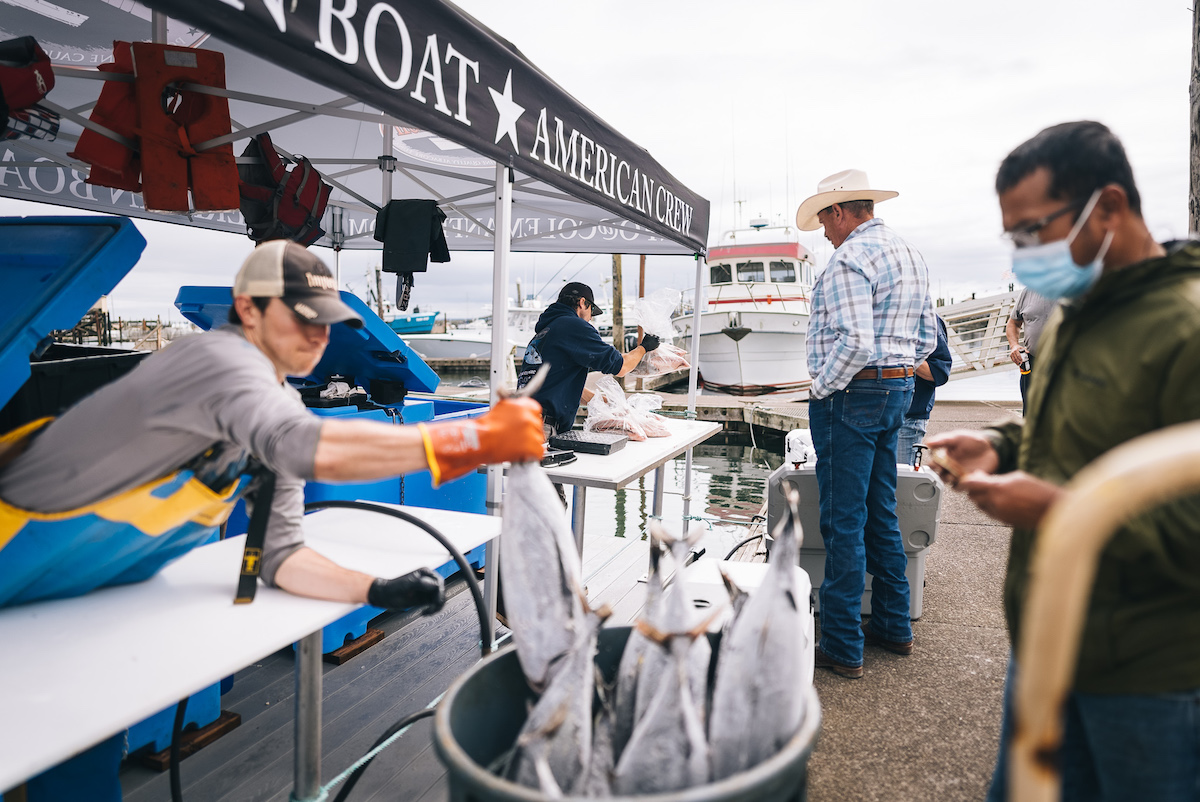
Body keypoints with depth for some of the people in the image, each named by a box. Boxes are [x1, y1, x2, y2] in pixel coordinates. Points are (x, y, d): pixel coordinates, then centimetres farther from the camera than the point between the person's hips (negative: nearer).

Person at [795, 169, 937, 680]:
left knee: (843, 522, -3)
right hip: (898, 391, 10)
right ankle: (894, 626, 29)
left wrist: (821, 388, -12)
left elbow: (854, 343, -25)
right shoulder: (911, 255, 15)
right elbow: (926, 339, 16)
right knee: (881, 516, 17)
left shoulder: (849, 259, -15)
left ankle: (842, 647, 7)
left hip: (850, 396, -9)